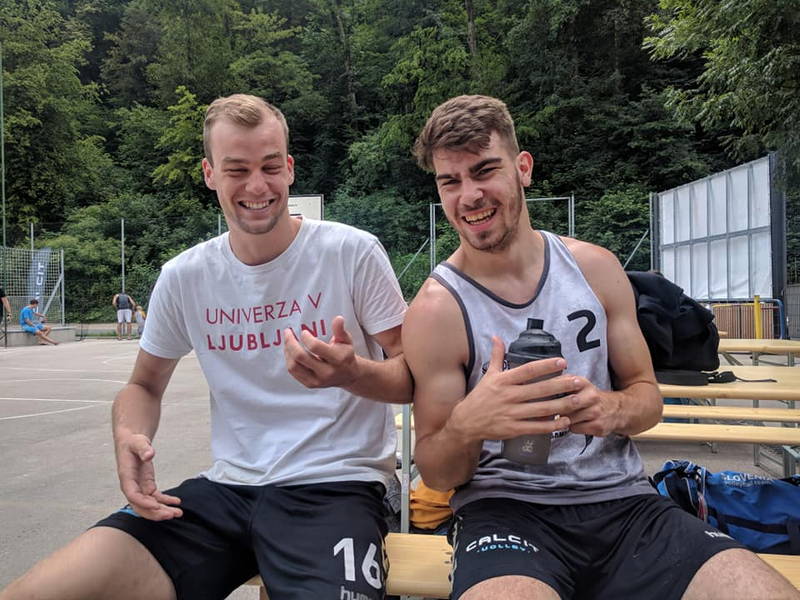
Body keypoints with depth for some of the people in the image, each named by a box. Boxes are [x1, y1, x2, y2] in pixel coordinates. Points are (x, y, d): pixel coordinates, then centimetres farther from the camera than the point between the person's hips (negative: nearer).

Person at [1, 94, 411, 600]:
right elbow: (145, 385, 18)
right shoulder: (184, 277, 5)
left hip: (337, 483, -3)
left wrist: (352, 373, -24)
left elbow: (412, 380, -1)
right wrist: (130, 437, -5)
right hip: (227, 487, 4)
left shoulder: (354, 252, -6)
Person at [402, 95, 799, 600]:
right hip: (507, 508, -4)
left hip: (622, 498, 5)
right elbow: (436, 475, -3)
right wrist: (467, 426, -26)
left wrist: (613, 410, -13)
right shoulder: (437, 309, -8)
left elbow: (647, 393, 12)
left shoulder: (596, 268, 3)